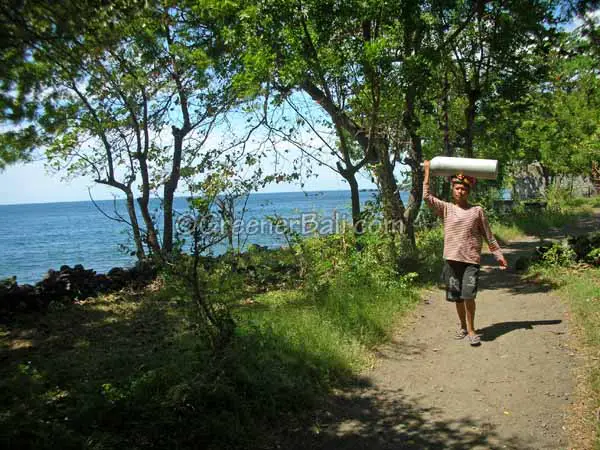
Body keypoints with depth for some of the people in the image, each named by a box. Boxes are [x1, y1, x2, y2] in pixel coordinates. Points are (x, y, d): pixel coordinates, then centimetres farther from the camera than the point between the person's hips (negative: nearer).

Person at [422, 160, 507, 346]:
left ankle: (471, 329, 4)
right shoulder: (446, 209, 5)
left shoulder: (477, 211, 4)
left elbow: (488, 236, 9)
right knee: (457, 298, 10)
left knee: (468, 295, -13)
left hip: (471, 260, -2)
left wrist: (499, 255, 7)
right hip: (452, 260, 2)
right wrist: (427, 171, -4)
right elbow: (427, 197, -8)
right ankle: (463, 326, 30)